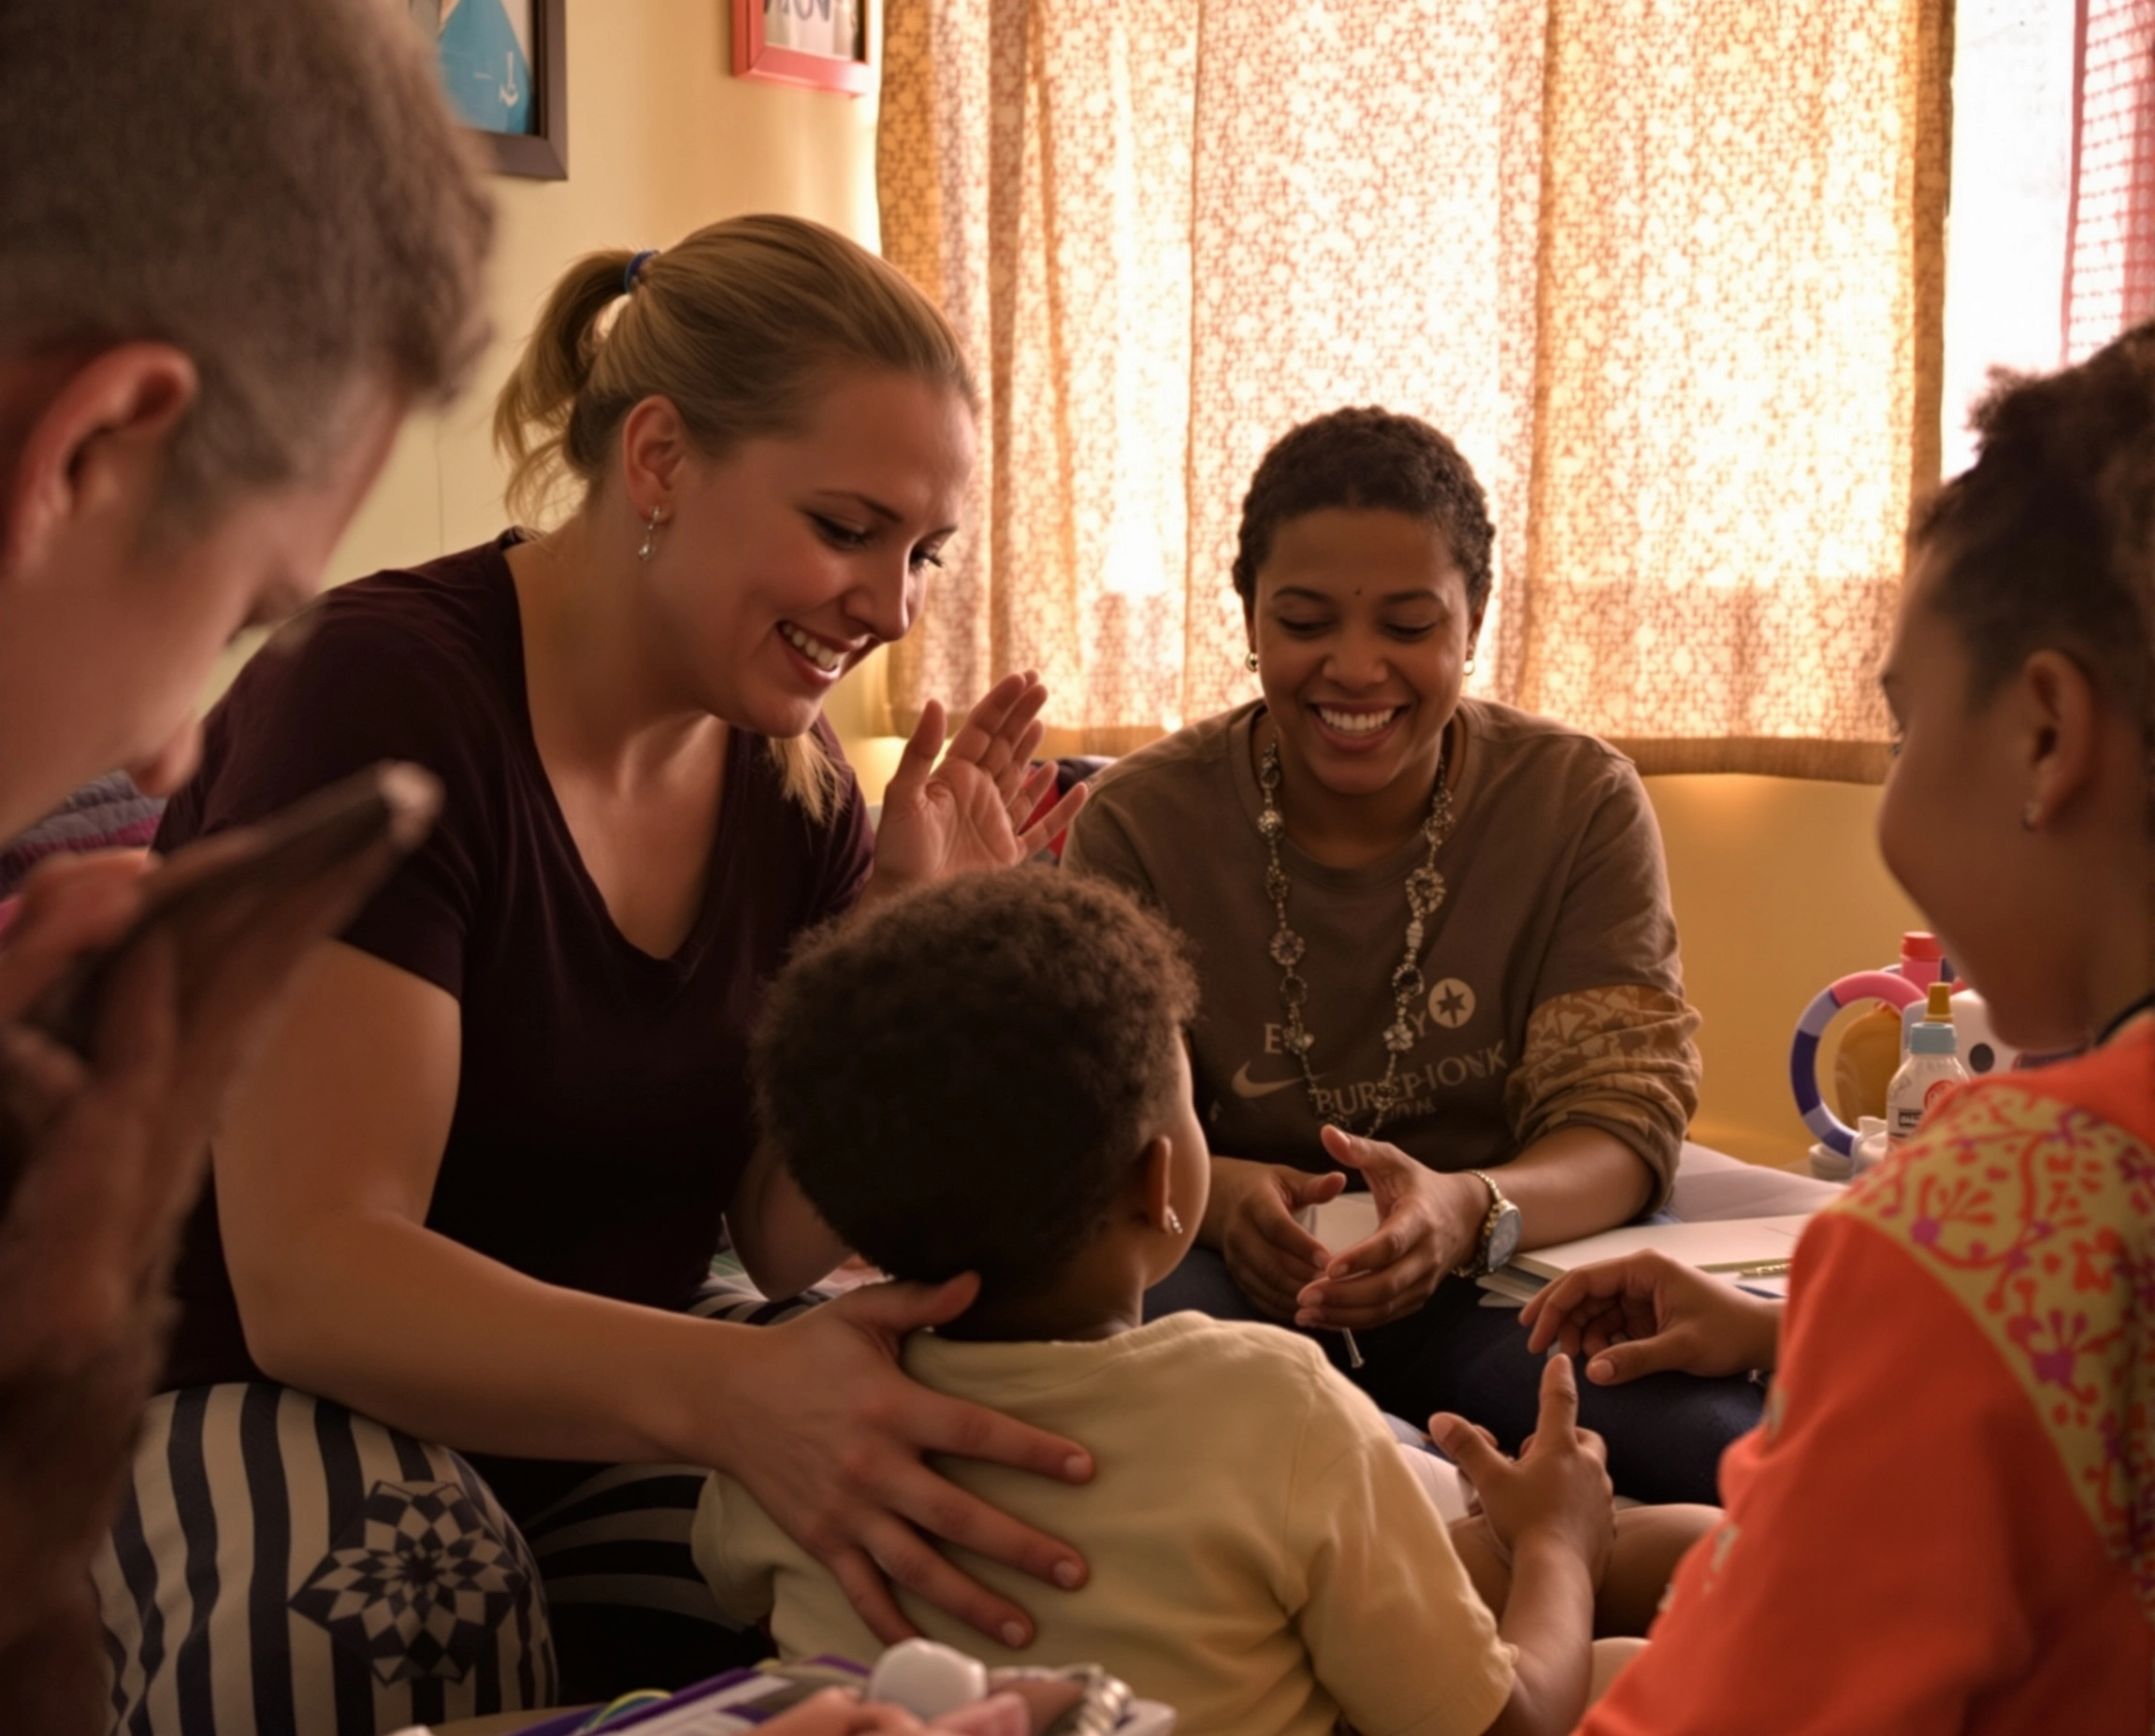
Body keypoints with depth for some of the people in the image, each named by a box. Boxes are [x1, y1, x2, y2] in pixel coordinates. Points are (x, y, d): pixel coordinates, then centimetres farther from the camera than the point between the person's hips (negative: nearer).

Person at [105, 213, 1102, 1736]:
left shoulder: (793, 779, 1)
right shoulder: (385, 695, -20)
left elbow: (801, 1246, 1)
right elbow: (310, 1275, -29)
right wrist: (733, 1392, -45)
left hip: (594, 1419, 6)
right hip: (248, 1402, -5)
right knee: (392, 1589, -38)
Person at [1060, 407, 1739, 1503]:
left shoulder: (1581, 803, 0)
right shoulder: (1141, 821, -1)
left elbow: (1626, 1119, -7)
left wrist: (1467, 1210, -32)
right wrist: (1218, 1195, -30)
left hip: (1501, 1284, -1)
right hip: (1229, 1280, 1)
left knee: (1734, 1443, -33)